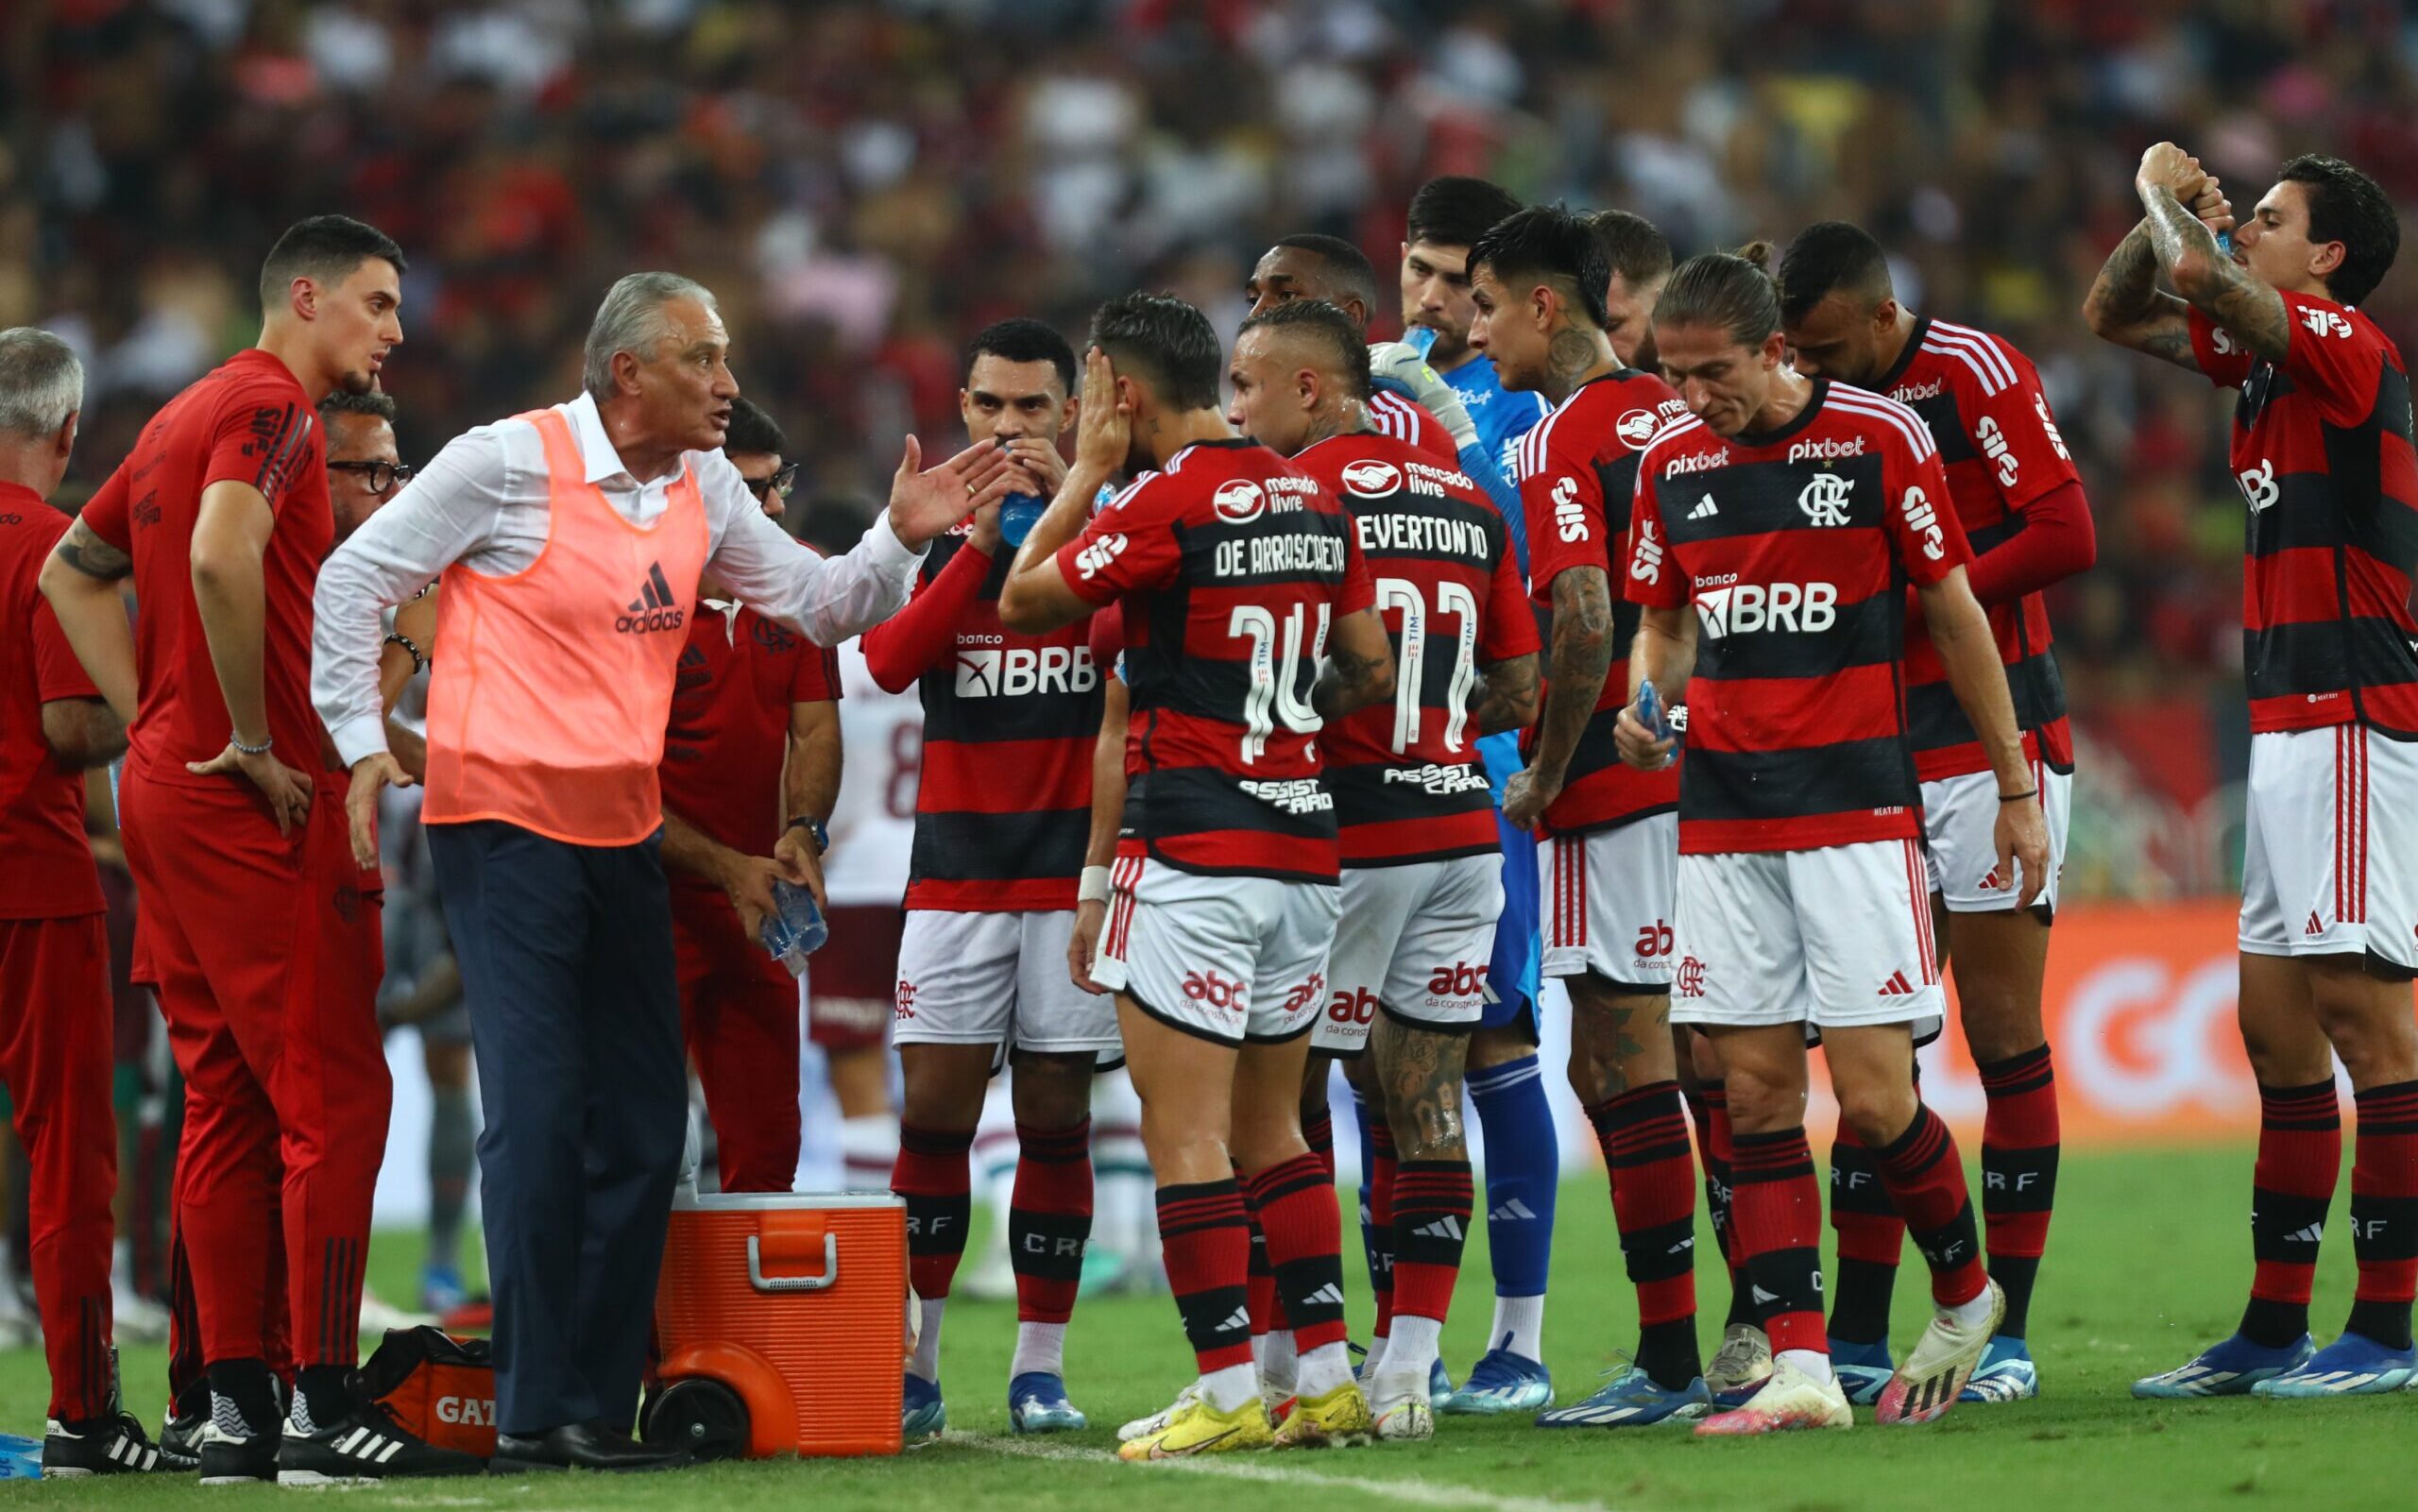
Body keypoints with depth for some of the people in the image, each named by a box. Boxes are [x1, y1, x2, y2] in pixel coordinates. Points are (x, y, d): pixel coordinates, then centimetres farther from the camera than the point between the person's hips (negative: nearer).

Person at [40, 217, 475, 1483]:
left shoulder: (185, 415, 18)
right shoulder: (272, 408, -10)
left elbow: (72, 571, 26)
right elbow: (222, 559, -28)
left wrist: (154, 717, 16)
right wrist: (255, 742, -19)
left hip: (165, 787, 10)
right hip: (251, 809, -10)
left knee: (228, 1101, 11)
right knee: (334, 1096, -8)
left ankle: (237, 1408, 12)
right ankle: (325, 1412, -10)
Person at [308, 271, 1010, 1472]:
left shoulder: (703, 487, 10)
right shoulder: (509, 461, -10)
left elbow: (817, 606, 16)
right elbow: (357, 578, -5)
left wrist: (900, 536, -2)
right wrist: (360, 745, -9)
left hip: (625, 833, 7)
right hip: (503, 820, -7)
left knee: (643, 1126, 6)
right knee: (538, 1119, -11)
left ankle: (599, 1406, 13)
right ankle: (531, 1411, -5)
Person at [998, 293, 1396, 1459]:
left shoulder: (1168, 503, -13)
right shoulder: (1313, 502, 9)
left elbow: (1022, 605, -2)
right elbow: (1371, 671, 14)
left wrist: (1086, 474, 6)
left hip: (1194, 847, -8)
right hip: (1303, 839, 8)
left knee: (1186, 1132, -4)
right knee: (1272, 1128, 15)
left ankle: (1228, 1392, -8)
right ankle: (1327, 1377, 13)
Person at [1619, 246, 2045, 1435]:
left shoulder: (1878, 436, -6)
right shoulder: (1670, 463, 7)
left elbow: (1953, 613, 1)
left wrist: (2017, 788, 3)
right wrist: (1647, 704, -4)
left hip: (1855, 810, -4)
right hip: (1721, 817, 4)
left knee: (1873, 1095, -7)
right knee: (1756, 1092, -1)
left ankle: (1966, 1297, 18)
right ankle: (1800, 1369, 0)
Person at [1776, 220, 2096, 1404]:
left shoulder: (1975, 374, -10)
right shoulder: (1817, 400, 9)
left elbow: (2066, 537, -15)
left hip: (1995, 742, -6)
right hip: (1879, 758, 6)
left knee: (2001, 1029, -3)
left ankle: (2006, 1332, 1)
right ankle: (1857, 1338, 6)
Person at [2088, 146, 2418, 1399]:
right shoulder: (2264, 349, 16)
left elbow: (2201, 275, -24)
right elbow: (2118, 313, 27)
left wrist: (2167, 200, -3)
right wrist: (2171, 205, 11)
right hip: (2286, 726, 10)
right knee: (2275, 1026, 9)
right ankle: (2274, 1327, 13)